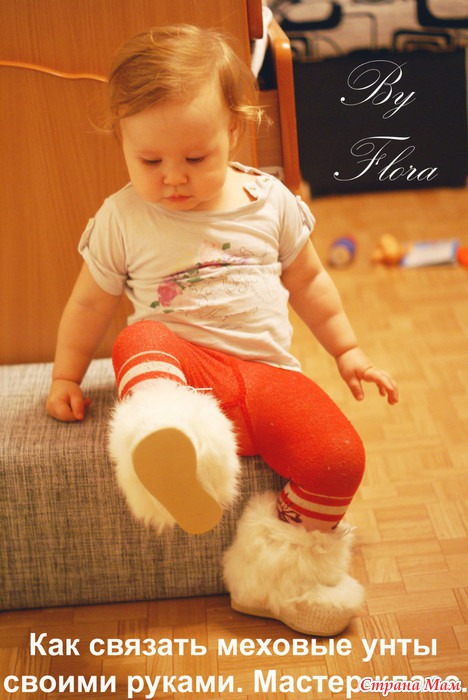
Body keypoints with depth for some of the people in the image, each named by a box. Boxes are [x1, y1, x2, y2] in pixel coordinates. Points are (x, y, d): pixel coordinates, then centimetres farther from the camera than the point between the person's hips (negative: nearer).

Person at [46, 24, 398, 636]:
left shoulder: (270, 202, 7)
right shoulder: (122, 220, 3)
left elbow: (307, 280, 19)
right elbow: (90, 302, 14)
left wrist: (346, 350, 21)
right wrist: (66, 377, 15)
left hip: (266, 372, 2)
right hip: (180, 367, -2)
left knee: (340, 458, -21)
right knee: (140, 341, -36)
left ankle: (284, 565, 1)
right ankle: (167, 430, -68)